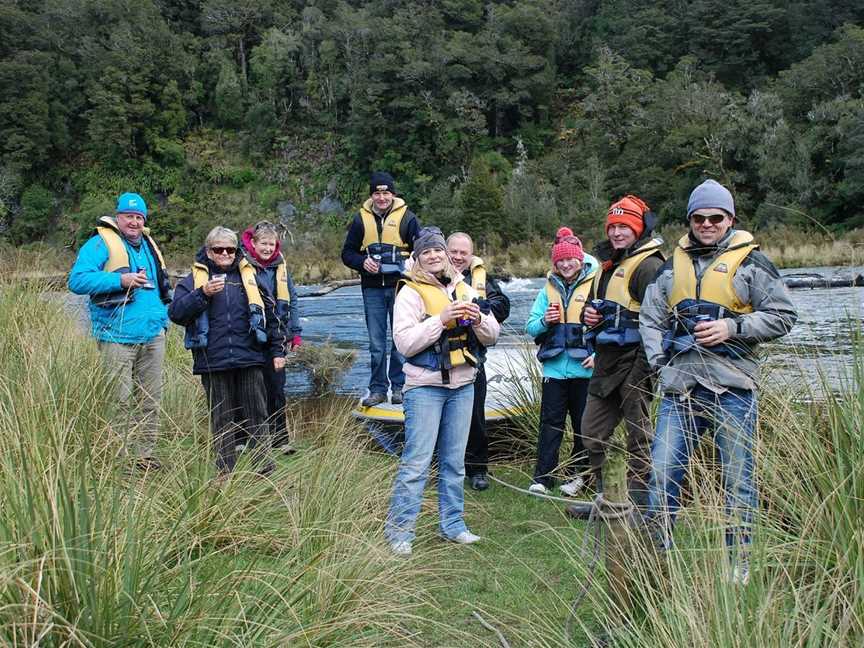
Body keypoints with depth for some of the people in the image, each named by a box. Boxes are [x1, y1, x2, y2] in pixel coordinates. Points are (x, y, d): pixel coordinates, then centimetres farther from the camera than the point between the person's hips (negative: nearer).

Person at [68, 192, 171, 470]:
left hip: (153, 335, 7)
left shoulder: (149, 245, 18)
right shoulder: (101, 243, -4)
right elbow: (77, 280, -15)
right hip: (118, 337, -7)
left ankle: (144, 455, 20)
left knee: (150, 401, 11)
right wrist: (120, 280, -23)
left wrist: (163, 318, 17)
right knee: (119, 401, -7)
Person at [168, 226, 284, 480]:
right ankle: (224, 473, 16)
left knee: (256, 415, 4)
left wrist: (277, 351, 12)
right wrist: (202, 293, -18)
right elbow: (175, 313, -6)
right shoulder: (194, 279, 5)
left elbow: (269, 316, 15)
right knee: (221, 418, 8)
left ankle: (265, 470, 10)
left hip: (250, 358, 1)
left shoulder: (250, 276, 10)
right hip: (213, 362, -1)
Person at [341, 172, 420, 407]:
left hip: (400, 287, -2)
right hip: (372, 288, 2)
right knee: (376, 342, 6)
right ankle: (378, 389, 14)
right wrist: (362, 262, -10)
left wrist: (408, 267, -16)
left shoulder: (406, 217, 1)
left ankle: (399, 386, 15)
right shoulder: (361, 219, 7)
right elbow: (347, 253, 11)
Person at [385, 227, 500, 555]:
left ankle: (453, 523, 24)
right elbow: (404, 342, -16)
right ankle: (399, 531, 2)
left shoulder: (464, 290, 11)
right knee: (416, 461, -6)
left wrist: (478, 320, -11)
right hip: (425, 386, -5)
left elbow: (492, 336, 11)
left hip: (462, 385, 6)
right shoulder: (411, 293, -5)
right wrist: (441, 319, -23)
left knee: (454, 460, 13)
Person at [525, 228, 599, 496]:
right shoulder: (549, 289, 10)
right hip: (554, 368, 3)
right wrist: (544, 321, -11)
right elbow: (530, 328, 9)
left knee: (584, 424, 9)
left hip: (585, 369, -2)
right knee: (550, 424, 4)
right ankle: (543, 477, 9)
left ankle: (577, 474, 22)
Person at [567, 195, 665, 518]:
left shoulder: (648, 265, -12)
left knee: (639, 437, 0)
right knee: (591, 433, 15)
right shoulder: (608, 265, 18)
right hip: (606, 364, 10)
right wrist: (587, 314, 5)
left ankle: (641, 508, 9)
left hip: (633, 363, -10)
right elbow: (593, 305, 30)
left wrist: (642, 370, -25)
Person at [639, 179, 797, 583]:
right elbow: (650, 318, 19)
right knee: (662, 473, 3)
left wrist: (733, 327, -12)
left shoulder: (750, 262, 2)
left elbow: (783, 316, 0)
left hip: (732, 388, -3)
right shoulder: (673, 265, 15)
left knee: (737, 478, 5)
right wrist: (660, 362, 5)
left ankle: (739, 560, 20)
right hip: (679, 388, 3)